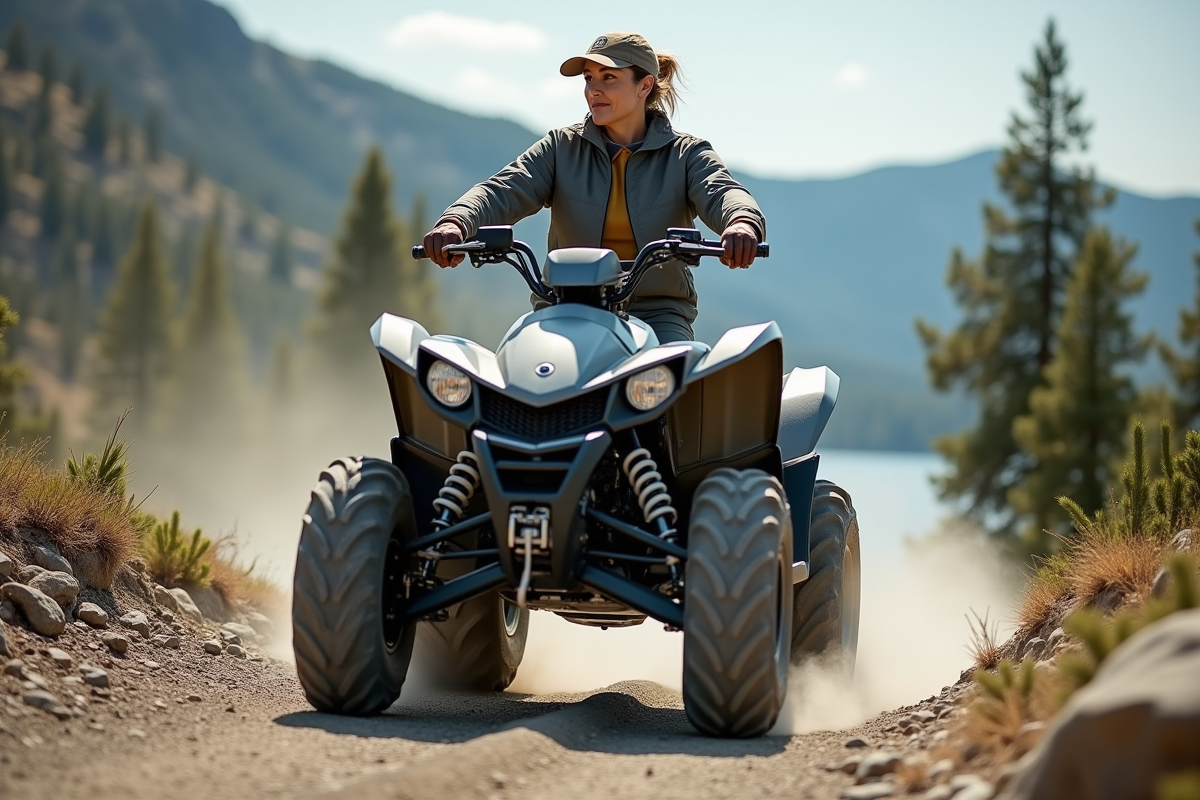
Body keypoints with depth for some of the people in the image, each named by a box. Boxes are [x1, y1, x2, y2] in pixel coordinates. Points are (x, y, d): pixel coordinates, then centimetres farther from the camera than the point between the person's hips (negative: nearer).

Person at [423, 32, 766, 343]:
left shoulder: (685, 154, 6)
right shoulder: (561, 148, 10)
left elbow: (721, 193, -13)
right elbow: (504, 190, -4)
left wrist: (743, 222, -40)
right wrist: (454, 222, -27)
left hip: (658, 313, -1)